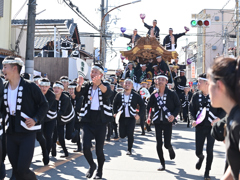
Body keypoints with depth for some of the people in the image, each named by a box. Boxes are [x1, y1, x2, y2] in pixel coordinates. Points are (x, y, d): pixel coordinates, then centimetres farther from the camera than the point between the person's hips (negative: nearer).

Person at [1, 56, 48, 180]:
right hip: (11, 133, 5)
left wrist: (35, 119, -15)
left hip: (27, 133, -5)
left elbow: (44, 105, -2)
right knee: (15, 169, 9)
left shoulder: (30, 87, -8)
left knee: (22, 170, -9)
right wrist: (4, 120, 5)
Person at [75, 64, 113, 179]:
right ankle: (92, 165, 18)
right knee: (85, 146, -11)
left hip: (100, 120, -2)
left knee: (99, 149, 2)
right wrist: (79, 85, -36)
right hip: (88, 120, 2)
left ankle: (100, 171, 26)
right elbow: (78, 93, -12)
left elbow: (109, 93, -24)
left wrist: (99, 84, -43)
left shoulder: (105, 85, 1)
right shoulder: (87, 86, 8)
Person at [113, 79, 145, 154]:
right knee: (122, 135, 1)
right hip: (122, 118, 2)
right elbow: (115, 104, 13)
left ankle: (129, 150, 12)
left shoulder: (136, 96, -3)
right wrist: (115, 113, -1)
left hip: (131, 118, -2)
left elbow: (142, 105, 2)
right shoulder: (119, 95, 2)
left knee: (130, 135, -8)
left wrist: (139, 115, -9)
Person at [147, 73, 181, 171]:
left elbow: (178, 106, 1)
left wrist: (173, 115, -14)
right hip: (157, 122, 2)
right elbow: (148, 107, 8)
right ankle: (162, 163, 16)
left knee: (167, 144, -3)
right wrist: (148, 117, -8)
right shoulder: (154, 95, 2)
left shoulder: (172, 94, -4)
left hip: (168, 122, -2)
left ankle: (171, 149, 35)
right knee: (159, 144, 1)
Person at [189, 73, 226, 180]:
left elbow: (223, 110, -2)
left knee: (209, 151, -2)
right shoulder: (196, 96, 1)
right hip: (200, 127, 3)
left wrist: (217, 119, -18)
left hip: (211, 127, -2)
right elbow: (191, 110, 8)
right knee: (198, 152, 7)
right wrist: (193, 120, -10)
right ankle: (201, 158, 45)